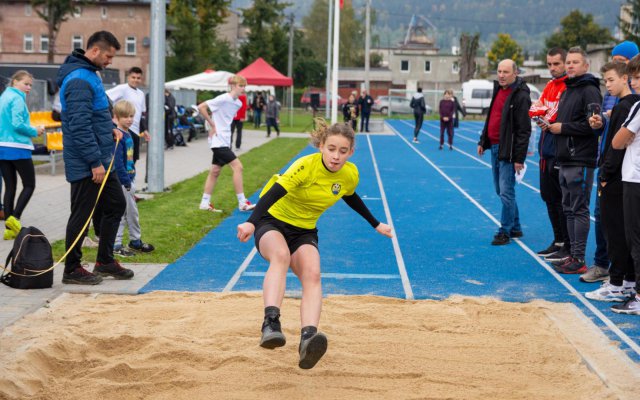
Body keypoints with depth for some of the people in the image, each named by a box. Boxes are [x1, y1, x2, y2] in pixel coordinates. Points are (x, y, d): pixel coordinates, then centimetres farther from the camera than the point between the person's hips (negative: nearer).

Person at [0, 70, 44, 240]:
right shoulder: (17, 99, -9)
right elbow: (18, 124, -19)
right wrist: (35, 131, -5)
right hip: (17, 148, -8)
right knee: (29, 185, 3)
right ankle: (14, 218, -13)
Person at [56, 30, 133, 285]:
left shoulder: (89, 74, 14)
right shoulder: (79, 80, -19)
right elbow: (79, 126, -24)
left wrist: (109, 128, 9)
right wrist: (95, 162, -22)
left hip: (100, 161, 10)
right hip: (86, 165, -10)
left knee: (116, 205, 16)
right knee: (82, 215, -1)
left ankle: (105, 261, 26)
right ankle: (72, 270, 11)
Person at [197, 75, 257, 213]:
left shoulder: (238, 103, 9)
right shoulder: (223, 99, -15)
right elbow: (201, 107, -17)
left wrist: (224, 128, 10)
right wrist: (212, 124, -14)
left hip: (225, 140, 9)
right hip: (218, 140, -9)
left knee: (215, 171, 12)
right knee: (237, 166, -13)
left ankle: (205, 203, 20)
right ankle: (242, 203, -11)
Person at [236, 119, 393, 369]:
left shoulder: (350, 174, -6)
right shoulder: (306, 166, -23)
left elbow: (351, 198, 18)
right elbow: (274, 192, -36)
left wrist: (376, 225, 27)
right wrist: (251, 223, -51)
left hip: (304, 231, 4)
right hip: (273, 221, -4)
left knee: (312, 275, -27)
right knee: (281, 255, -38)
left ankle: (308, 339, -43)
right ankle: (271, 323, -51)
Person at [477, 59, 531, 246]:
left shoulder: (521, 96, -15)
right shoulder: (498, 90, 13)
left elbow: (524, 130, -18)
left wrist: (519, 158, -20)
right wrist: (483, 142, 20)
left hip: (508, 150, -9)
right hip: (495, 148, 9)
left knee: (506, 192, -7)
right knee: (501, 190, 15)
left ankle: (505, 232, 2)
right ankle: (515, 228, 26)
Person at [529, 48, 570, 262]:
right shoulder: (550, 85, 17)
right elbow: (535, 107, 14)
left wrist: (552, 123, -17)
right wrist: (540, 114, -7)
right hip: (546, 149, 9)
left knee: (561, 200, -6)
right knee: (548, 196, 15)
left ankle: (568, 248, 0)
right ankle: (558, 242, 26)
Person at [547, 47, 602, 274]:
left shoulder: (589, 91, -10)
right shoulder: (567, 91, 19)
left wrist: (563, 128, -15)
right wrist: (552, 125, 6)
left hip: (581, 161, -10)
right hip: (565, 160, 10)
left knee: (579, 209, -6)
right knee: (569, 209, 13)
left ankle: (579, 259, -3)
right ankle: (573, 254, 20)